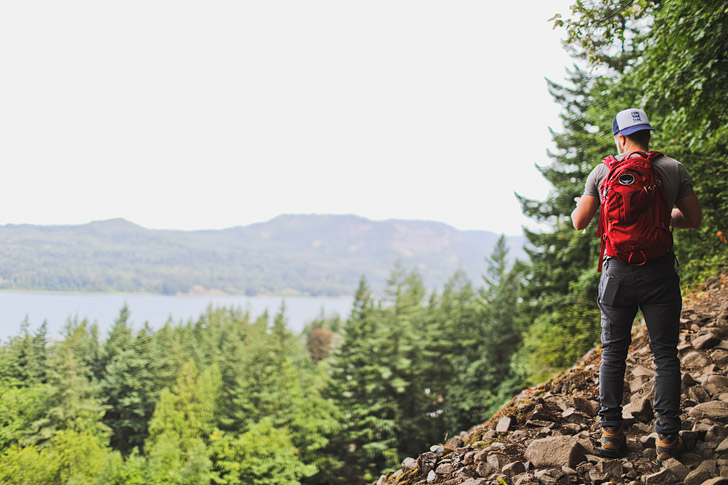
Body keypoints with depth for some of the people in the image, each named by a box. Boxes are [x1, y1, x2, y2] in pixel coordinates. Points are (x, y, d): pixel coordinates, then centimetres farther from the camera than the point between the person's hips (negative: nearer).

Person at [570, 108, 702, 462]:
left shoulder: (603, 173, 0)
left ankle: (610, 431, 14)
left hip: (618, 270, 1)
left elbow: (579, 223, 2)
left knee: (613, 353, 13)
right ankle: (667, 437, 5)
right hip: (660, 270, 0)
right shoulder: (674, 170, 2)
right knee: (665, 354, 6)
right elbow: (693, 219, 7)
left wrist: (579, 204, 24)